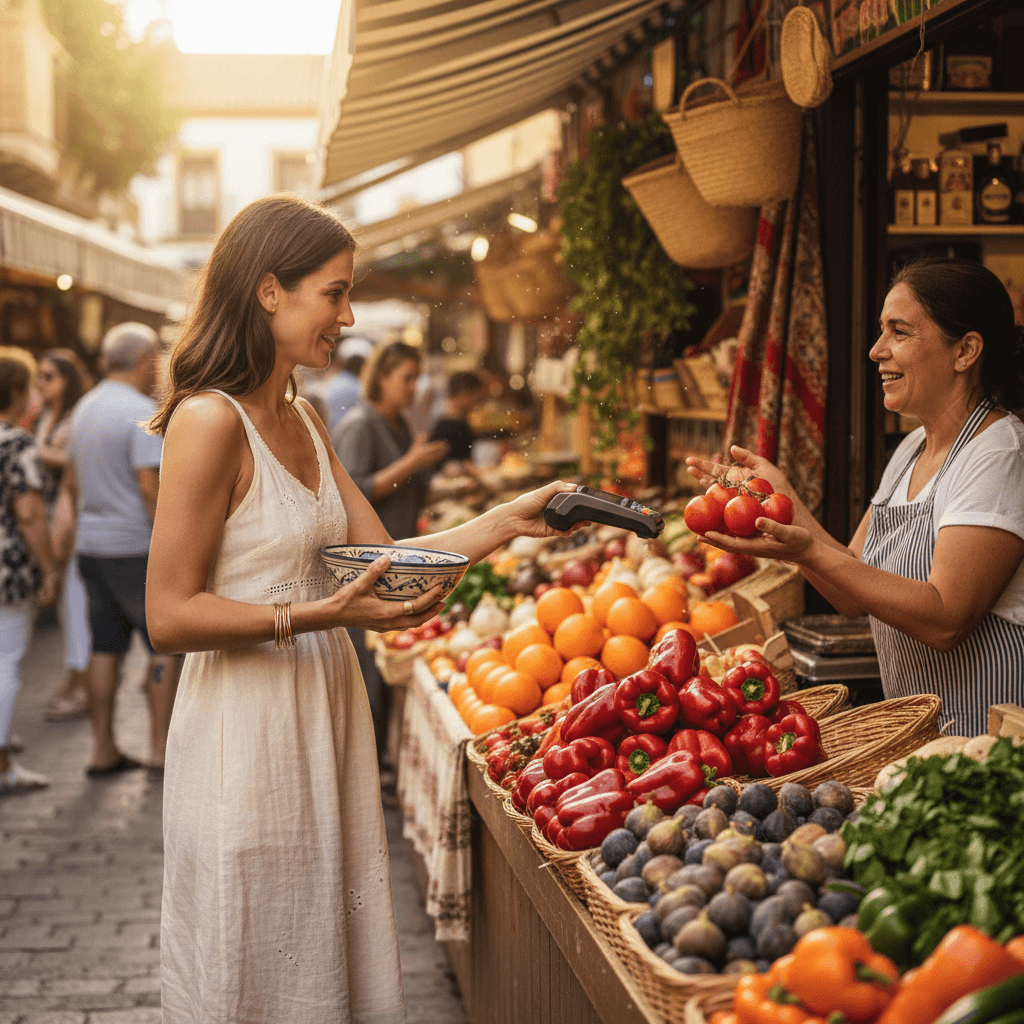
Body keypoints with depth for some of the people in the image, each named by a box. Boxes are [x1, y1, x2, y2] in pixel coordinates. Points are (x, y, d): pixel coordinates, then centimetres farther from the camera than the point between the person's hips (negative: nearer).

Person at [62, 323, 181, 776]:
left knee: (106, 646, 11)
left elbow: (70, 481, 17)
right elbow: (149, 487, -21)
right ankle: (161, 749, 3)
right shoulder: (142, 412, -15)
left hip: (91, 545, 8)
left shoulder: (85, 408, 11)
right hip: (137, 547, -8)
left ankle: (103, 751, 14)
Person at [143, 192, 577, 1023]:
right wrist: (317, 614, -25)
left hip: (325, 717, 8)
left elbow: (382, 560, 12)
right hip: (247, 731, -8)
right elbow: (170, 616, -18)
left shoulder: (300, 421, 12)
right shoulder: (210, 421, -16)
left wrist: (509, 520, 7)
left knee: (328, 955, 15)